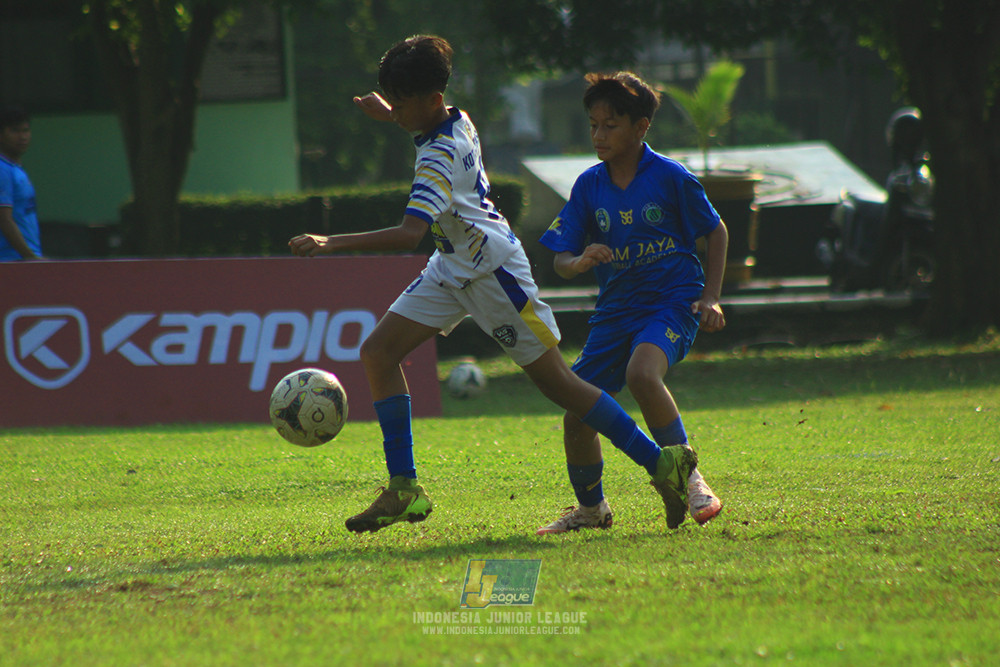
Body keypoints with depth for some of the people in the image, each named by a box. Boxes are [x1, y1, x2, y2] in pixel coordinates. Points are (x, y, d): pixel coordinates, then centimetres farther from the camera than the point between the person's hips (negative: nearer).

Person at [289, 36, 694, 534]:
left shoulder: (438, 160, -28)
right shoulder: (458, 120, 0)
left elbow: (411, 233, -40)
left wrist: (332, 243, -43)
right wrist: (389, 117, 19)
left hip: (492, 271, -10)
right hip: (454, 268, 10)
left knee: (556, 382, -4)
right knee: (378, 353, -2)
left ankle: (662, 464, 7)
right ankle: (403, 489, -2)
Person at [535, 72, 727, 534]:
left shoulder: (671, 178, -7)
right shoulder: (588, 186, 2)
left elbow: (716, 232, 5)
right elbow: (560, 261, 4)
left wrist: (710, 297, -4)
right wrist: (581, 262, -20)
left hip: (672, 303, -5)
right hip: (615, 310, 5)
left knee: (642, 373, -35)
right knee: (577, 414, -3)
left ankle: (687, 476, -18)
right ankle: (590, 508, 23)